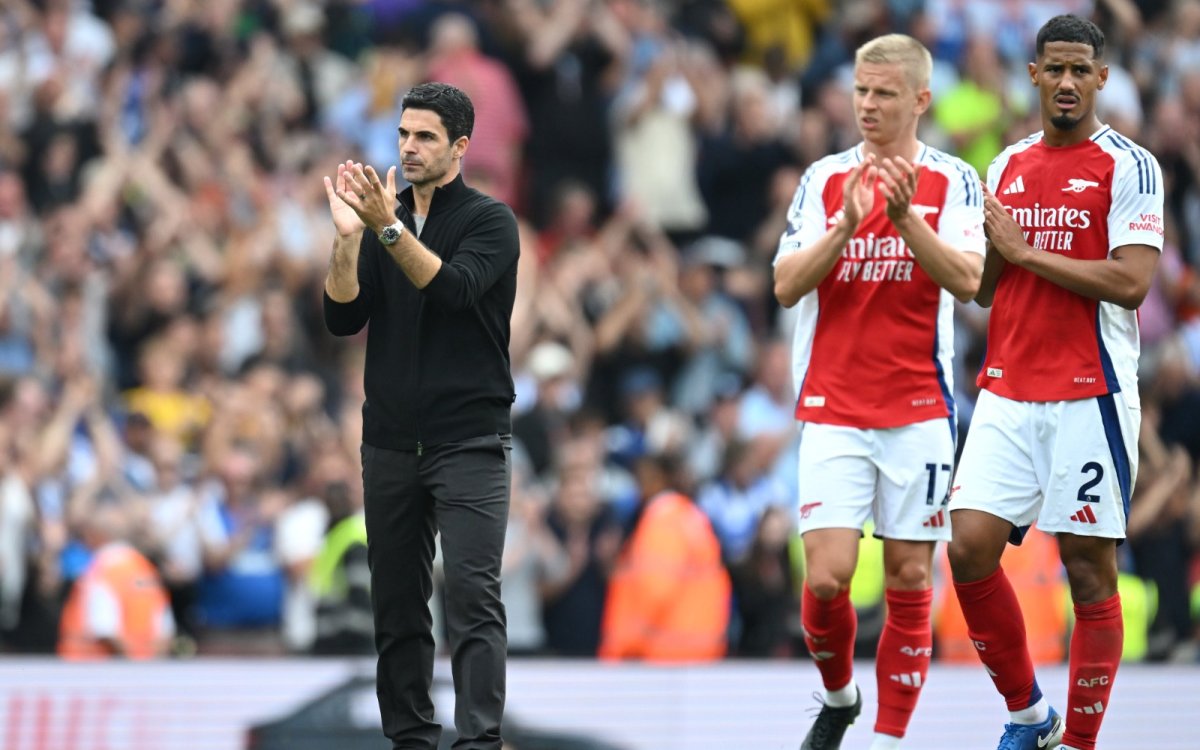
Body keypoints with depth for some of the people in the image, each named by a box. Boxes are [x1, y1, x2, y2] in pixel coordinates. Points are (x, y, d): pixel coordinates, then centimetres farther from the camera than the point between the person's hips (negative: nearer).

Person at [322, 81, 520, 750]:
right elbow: (342, 319, 3)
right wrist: (349, 237, -11)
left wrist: (389, 228, -29)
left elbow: (454, 288, -20)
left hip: (469, 440, -5)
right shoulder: (383, 223, 12)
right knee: (397, 600, 6)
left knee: (471, 594, -13)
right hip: (392, 439, 5)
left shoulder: (491, 221, -2)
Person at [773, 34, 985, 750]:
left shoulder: (953, 182, 1)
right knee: (827, 575, -9)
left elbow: (966, 280, -12)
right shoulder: (824, 179, 6)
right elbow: (786, 285, -3)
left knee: (910, 577, 0)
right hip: (832, 411, 1)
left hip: (918, 409, -1)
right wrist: (845, 227, -17)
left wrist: (907, 218, -25)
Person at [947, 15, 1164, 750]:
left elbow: (1131, 281, -15)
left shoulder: (1128, 166, -4)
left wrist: (1026, 251, -12)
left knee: (1090, 571, -2)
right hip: (1007, 395, 5)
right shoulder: (1009, 166, 14)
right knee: (971, 546, -6)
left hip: (1089, 397, -5)